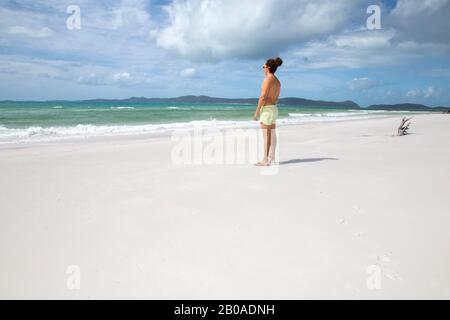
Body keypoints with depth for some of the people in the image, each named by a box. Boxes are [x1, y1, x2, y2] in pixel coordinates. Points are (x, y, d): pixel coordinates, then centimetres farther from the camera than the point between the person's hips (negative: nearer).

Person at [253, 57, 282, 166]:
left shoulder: (268, 79, -13)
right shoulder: (277, 81, 15)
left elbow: (263, 97, -19)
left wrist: (256, 112, -16)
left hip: (266, 109, -9)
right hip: (274, 108, 9)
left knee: (266, 135, -9)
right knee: (272, 134, 10)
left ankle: (265, 160, -7)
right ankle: (272, 158, 14)